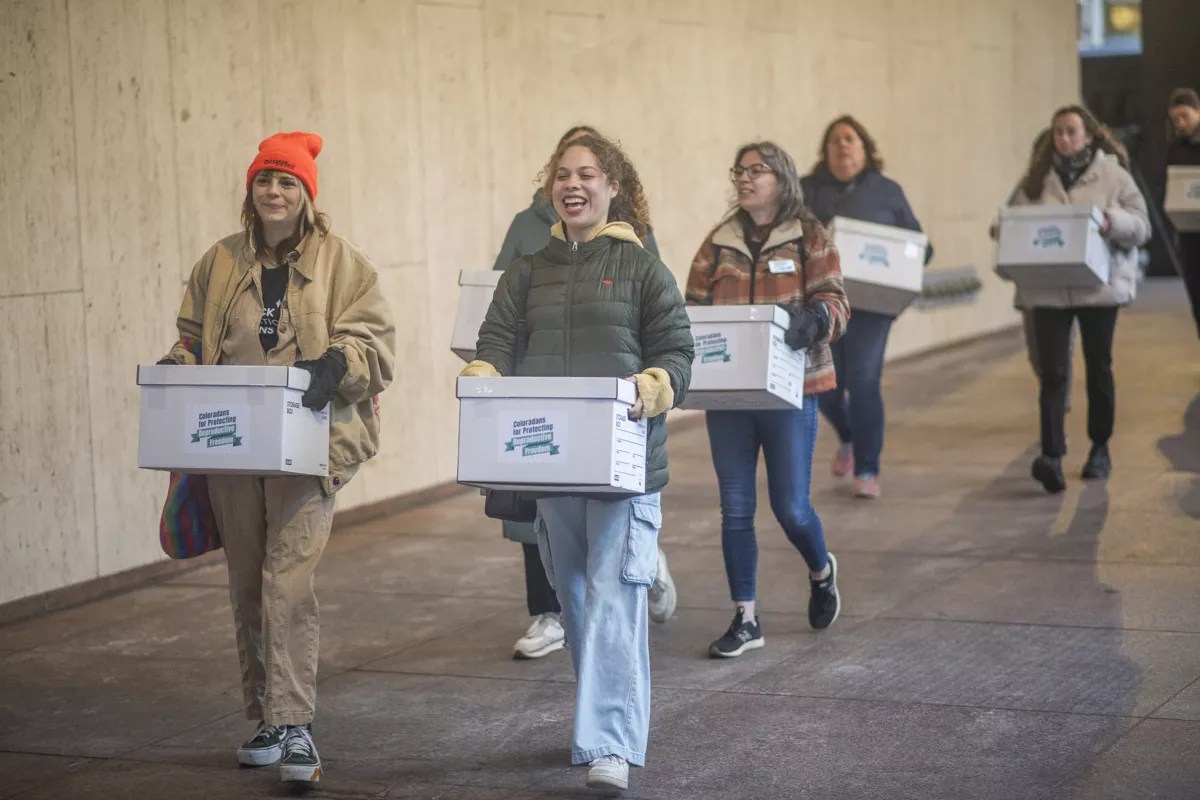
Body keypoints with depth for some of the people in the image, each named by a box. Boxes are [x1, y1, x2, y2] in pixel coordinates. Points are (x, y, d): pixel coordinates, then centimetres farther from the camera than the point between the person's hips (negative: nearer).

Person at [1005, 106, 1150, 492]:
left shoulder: (1113, 175, 3)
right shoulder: (1036, 180, 9)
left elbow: (1141, 225, 0)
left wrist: (1111, 222, -20)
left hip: (1099, 286, -1)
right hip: (1047, 289, 1)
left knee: (1098, 368, 11)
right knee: (1052, 373, -8)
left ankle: (1100, 449, 26)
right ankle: (1051, 455, -15)